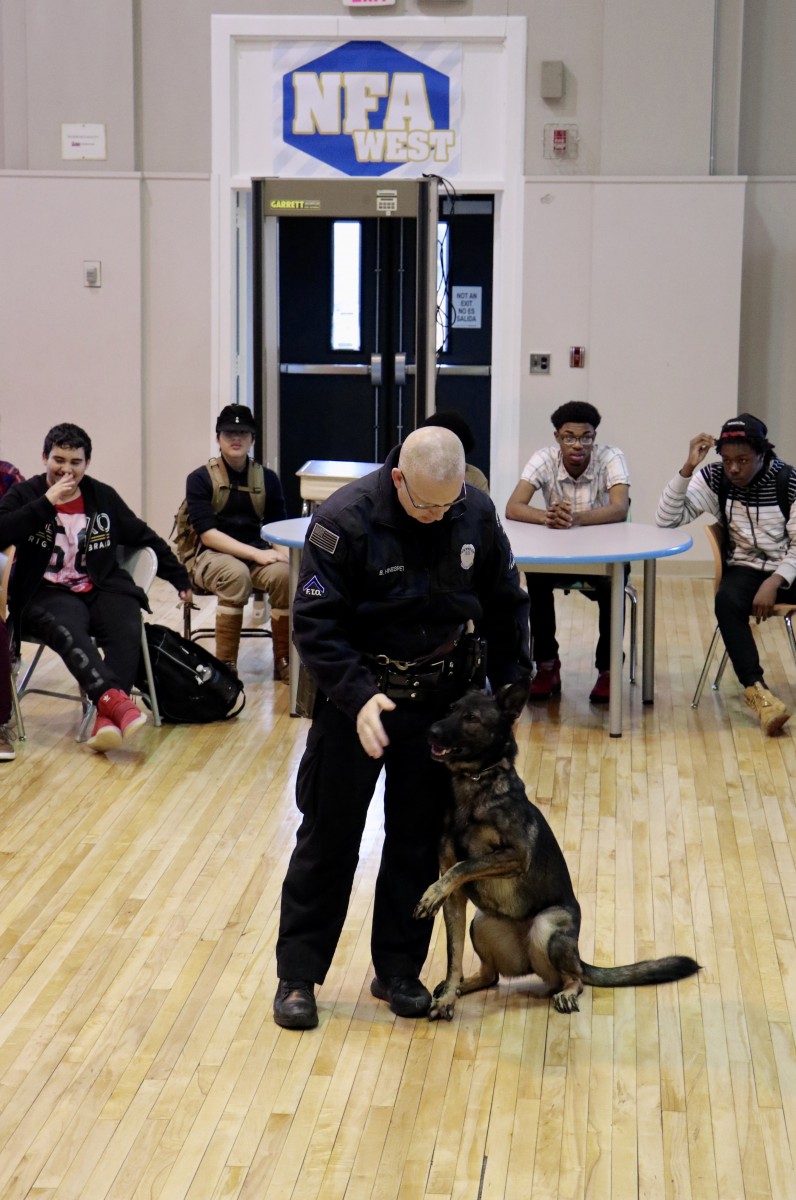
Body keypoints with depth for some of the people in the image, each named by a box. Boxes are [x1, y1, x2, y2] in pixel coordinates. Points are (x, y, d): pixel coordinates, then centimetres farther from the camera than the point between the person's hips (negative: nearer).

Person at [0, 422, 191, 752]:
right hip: (47, 594, -3)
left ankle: (107, 719, -44)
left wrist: (179, 577, 26)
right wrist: (47, 502, -14)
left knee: (127, 631, -30)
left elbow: (144, 537, 24)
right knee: (67, 631, -38)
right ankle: (114, 698, -54)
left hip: (101, 589, 3)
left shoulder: (103, 497, 16)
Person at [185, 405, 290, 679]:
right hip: (212, 556, -3)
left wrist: (283, 553, -17)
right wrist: (256, 553, -22)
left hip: (256, 556, 3)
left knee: (284, 574, -31)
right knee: (237, 574, -37)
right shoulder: (200, 479, -2)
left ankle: (283, 662, -16)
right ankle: (225, 664, -26)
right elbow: (208, 534, -12)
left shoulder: (267, 478, 8)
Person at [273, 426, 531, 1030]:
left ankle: (399, 971, 23)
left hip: (441, 695, 4)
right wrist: (358, 696, -27)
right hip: (357, 692, -3)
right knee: (329, 837, 3)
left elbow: (506, 606, 7)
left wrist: (510, 688, 4)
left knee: (420, 839, 9)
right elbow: (314, 623, -17)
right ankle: (298, 975, 14)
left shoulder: (477, 515, -7)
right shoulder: (346, 520, -19)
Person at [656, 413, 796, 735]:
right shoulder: (714, 479, -2)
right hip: (746, 569, 1)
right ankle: (756, 690, -36)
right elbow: (666, 519, -10)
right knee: (727, 600, -34)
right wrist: (688, 467, -19)